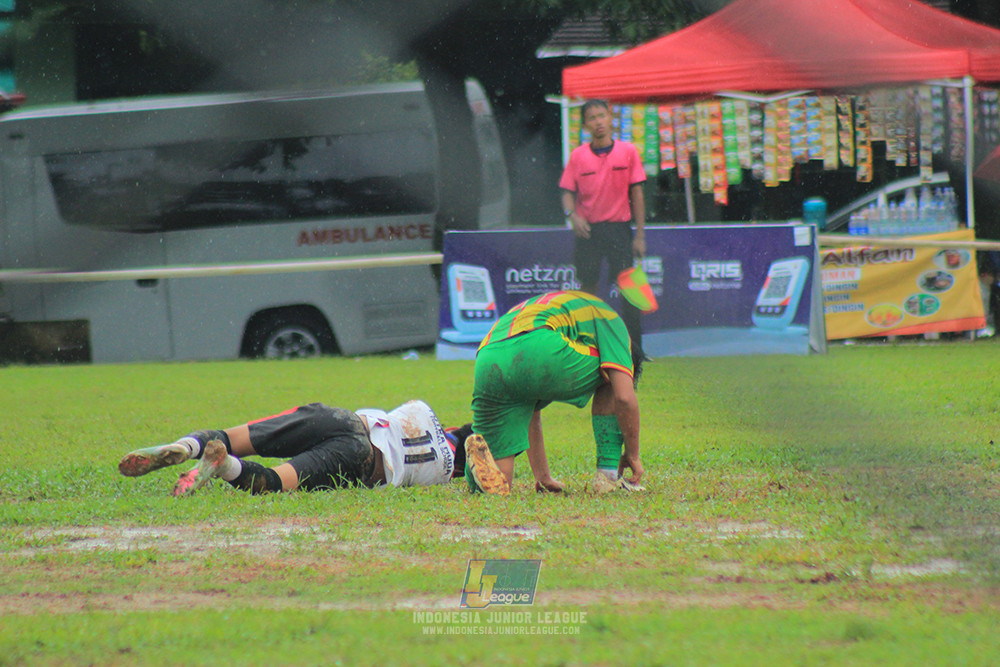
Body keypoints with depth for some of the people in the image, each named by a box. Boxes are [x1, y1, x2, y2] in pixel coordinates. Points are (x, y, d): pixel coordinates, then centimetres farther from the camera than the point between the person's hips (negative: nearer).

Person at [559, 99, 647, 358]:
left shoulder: (627, 152, 2)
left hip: (619, 229, -1)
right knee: (588, 288, 2)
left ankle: (634, 348, -4)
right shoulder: (578, 156, 4)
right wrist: (572, 215, -16)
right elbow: (568, 193, 6)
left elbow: (636, 193, 3)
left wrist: (640, 234, -1)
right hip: (587, 229, 1)